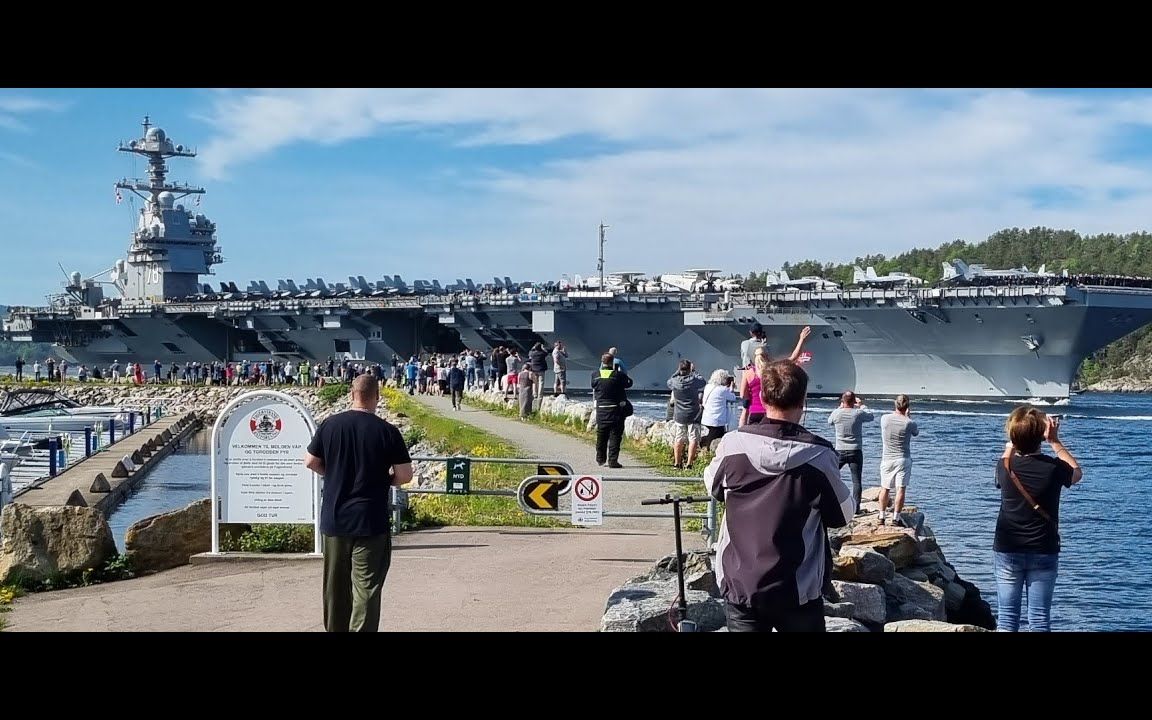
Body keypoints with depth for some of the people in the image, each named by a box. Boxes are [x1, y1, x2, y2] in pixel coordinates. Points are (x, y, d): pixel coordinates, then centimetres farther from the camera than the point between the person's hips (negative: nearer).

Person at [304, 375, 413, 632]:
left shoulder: (330, 425, -1)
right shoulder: (387, 431, -11)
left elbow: (311, 462, 7)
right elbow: (405, 475, -9)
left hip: (334, 518, 4)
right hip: (371, 522, -4)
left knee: (336, 585, 17)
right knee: (366, 586, -1)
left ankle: (335, 629, 30)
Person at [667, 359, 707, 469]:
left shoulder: (674, 381, -5)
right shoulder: (694, 380, -11)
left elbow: (669, 381, 18)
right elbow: (705, 382, 8)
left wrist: (677, 372, 18)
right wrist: (694, 372, 14)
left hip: (679, 416, 3)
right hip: (693, 415, -3)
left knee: (679, 439, 13)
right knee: (693, 439, -1)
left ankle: (677, 463, 17)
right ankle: (689, 463, -8)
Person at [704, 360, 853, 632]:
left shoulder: (733, 444, -9)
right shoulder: (818, 454, -14)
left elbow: (713, 486, 11)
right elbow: (842, 516, -1)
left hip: (739, 586, 2)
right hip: (799, 590, -1)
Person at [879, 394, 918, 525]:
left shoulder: (884, 419, -5)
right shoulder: (909, 423, -13)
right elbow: (916, 433, 9)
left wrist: (902, 416, 24)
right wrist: (907, 417, 16)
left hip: (887, 459, 3)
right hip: (903, 459, -3)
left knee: (884, 488, 13)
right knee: (900, 489, 0)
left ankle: (882, 516, 17)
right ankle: (896, 518, -2)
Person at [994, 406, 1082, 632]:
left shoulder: (1005, 467, -9)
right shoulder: (1054, 467, -13)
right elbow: (1077, 472, 11)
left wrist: (1012, 444, 14)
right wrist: (1055, 441, 9)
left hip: (1007, 551, 1)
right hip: (1044, 552, -1)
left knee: (1006, 618, 6)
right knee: (1040, 619, 4)